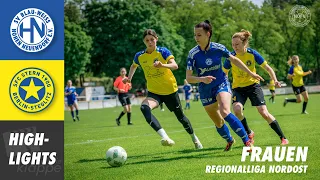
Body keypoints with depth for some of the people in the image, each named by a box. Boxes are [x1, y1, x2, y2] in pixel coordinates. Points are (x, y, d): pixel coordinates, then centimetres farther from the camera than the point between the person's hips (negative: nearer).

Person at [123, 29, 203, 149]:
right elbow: (133, 66, 23)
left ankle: (194, 138, 43)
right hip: (154, 92, 2)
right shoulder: (139, 56, -1)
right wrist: (129, 77, 5)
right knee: (144, 108, -32)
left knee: (180, 116, 13)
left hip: (170, 90, -2)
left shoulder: (163, 51, -11)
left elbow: (175, 65, -26)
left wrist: (163, 65, -45)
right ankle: (164, 137, -43)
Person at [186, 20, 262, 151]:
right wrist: (202, 79, -34)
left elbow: (234, 60, 6)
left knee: (225, 112, -29)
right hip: (205, 90, 2)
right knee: (218, 123, 12)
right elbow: (188, 78, -14)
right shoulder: (193, 54, -14)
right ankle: (229, 140, 43)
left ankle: (247, 142, -26)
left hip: (221, 84, -2)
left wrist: (251, 73, 11)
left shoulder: (218, 48, -12)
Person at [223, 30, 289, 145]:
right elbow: (224, 73, -2)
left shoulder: (252, 53, -14)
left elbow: (267, 68, -6)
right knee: (237, 109, -26)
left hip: (253, 85, -1)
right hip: (238, 88, 1)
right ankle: (249, 133, -1)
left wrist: (275, 80, -20)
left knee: (264, 113, -11)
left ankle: (283, 138, 1)